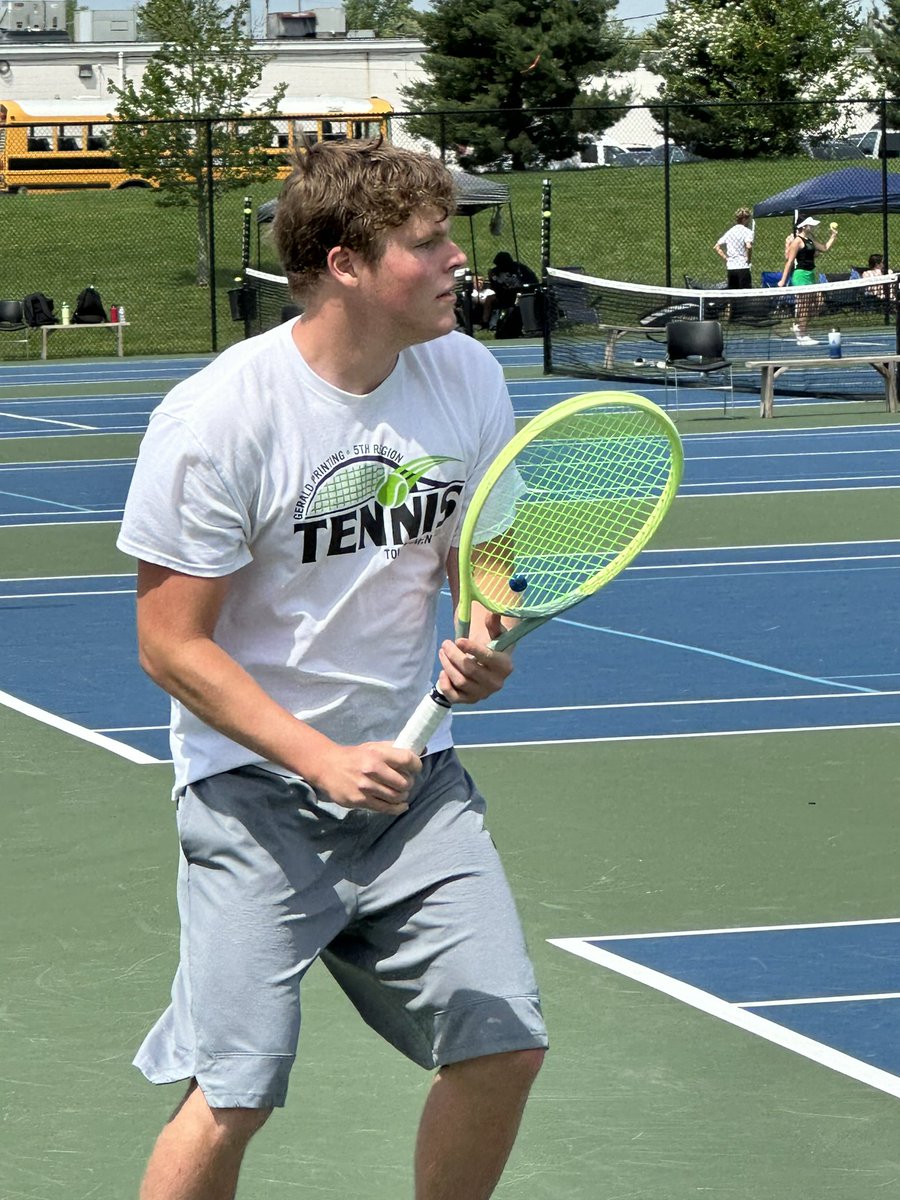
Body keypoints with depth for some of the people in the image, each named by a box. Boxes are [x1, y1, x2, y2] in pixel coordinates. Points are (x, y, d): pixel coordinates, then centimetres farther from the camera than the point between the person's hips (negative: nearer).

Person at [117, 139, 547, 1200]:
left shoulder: (466, 377, -1)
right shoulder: (216, 416, -18)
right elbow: (173, 646, -14)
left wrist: (481, 644, -10)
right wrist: (325, 761, -22)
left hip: (410, 771, 6)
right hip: (257, 790, -5)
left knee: (504, 1047, 0)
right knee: (234, 1098, -13)